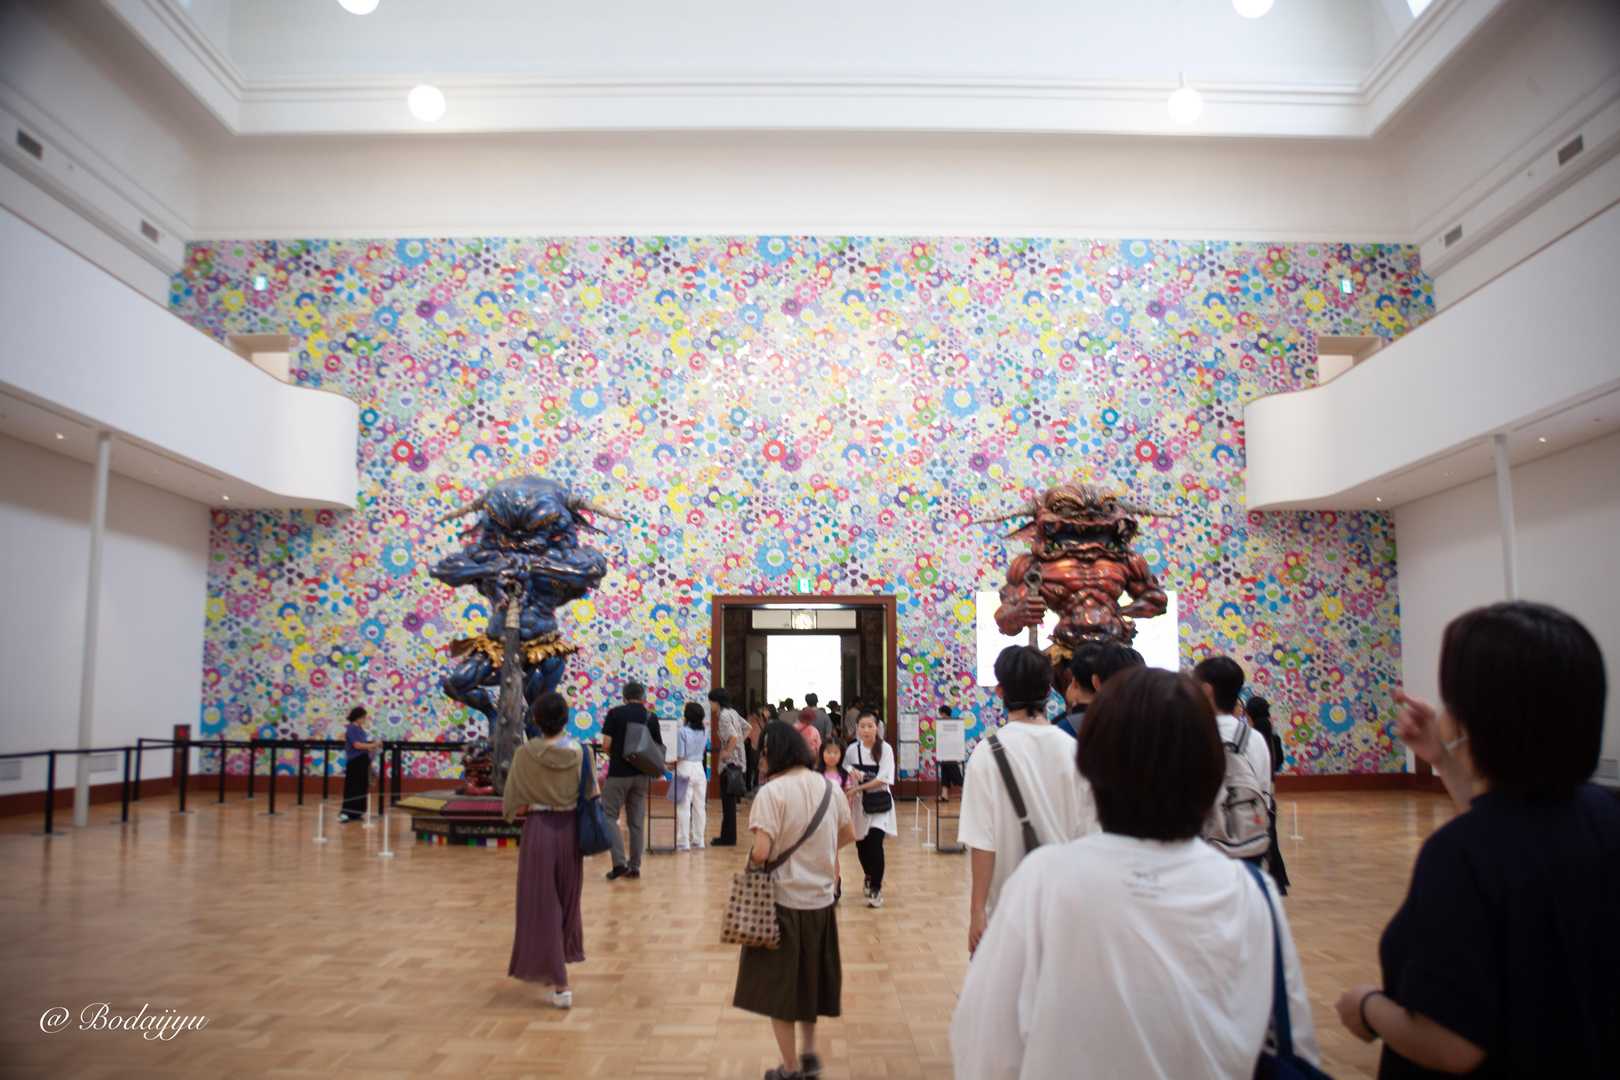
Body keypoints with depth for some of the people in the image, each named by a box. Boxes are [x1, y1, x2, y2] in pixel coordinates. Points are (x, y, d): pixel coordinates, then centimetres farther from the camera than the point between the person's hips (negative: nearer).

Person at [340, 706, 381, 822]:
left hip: (362, 761, 9)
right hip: (354, 762, -9)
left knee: (362, 788, 9)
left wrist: (373, 745, 3)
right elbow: (357, 745, -20)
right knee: (352, 788, -8)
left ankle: (356, 813, 14)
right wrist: (373, 745, -19)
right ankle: (345, 813, -7)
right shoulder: (350, 728, -12)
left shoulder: (360, 729, 14)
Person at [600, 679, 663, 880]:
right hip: (641, 774, 4)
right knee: (637, 821, 10)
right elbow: (658, 750, 4)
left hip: (618, 773, -3)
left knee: (609, 816, 5)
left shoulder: (615, 713, -5)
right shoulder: (650, 717, 4)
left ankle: (619, 862, -7)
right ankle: (634, 866, 13)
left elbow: (606, 744, -10)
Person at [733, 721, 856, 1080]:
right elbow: (848, 836, 14)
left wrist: (749, 862, -3)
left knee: (780, 984, 11)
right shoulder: (828, 786, 1)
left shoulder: (772, 791, -18)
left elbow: (761, 852, -24)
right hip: (821, 899, 6)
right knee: (808, 978, 24)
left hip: (784, 901, -6)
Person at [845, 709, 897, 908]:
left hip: (879, 802, -3)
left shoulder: (885, 749, -8)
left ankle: (876, 888, -2)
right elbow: (844, 773, 10)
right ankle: (870, 877, 38)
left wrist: (858, 788, -19)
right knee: (861, 844, 9)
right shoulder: (852, 749, 1)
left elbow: (884, 779, -15)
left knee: (875, 843, -15)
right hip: (859, 802, 3)